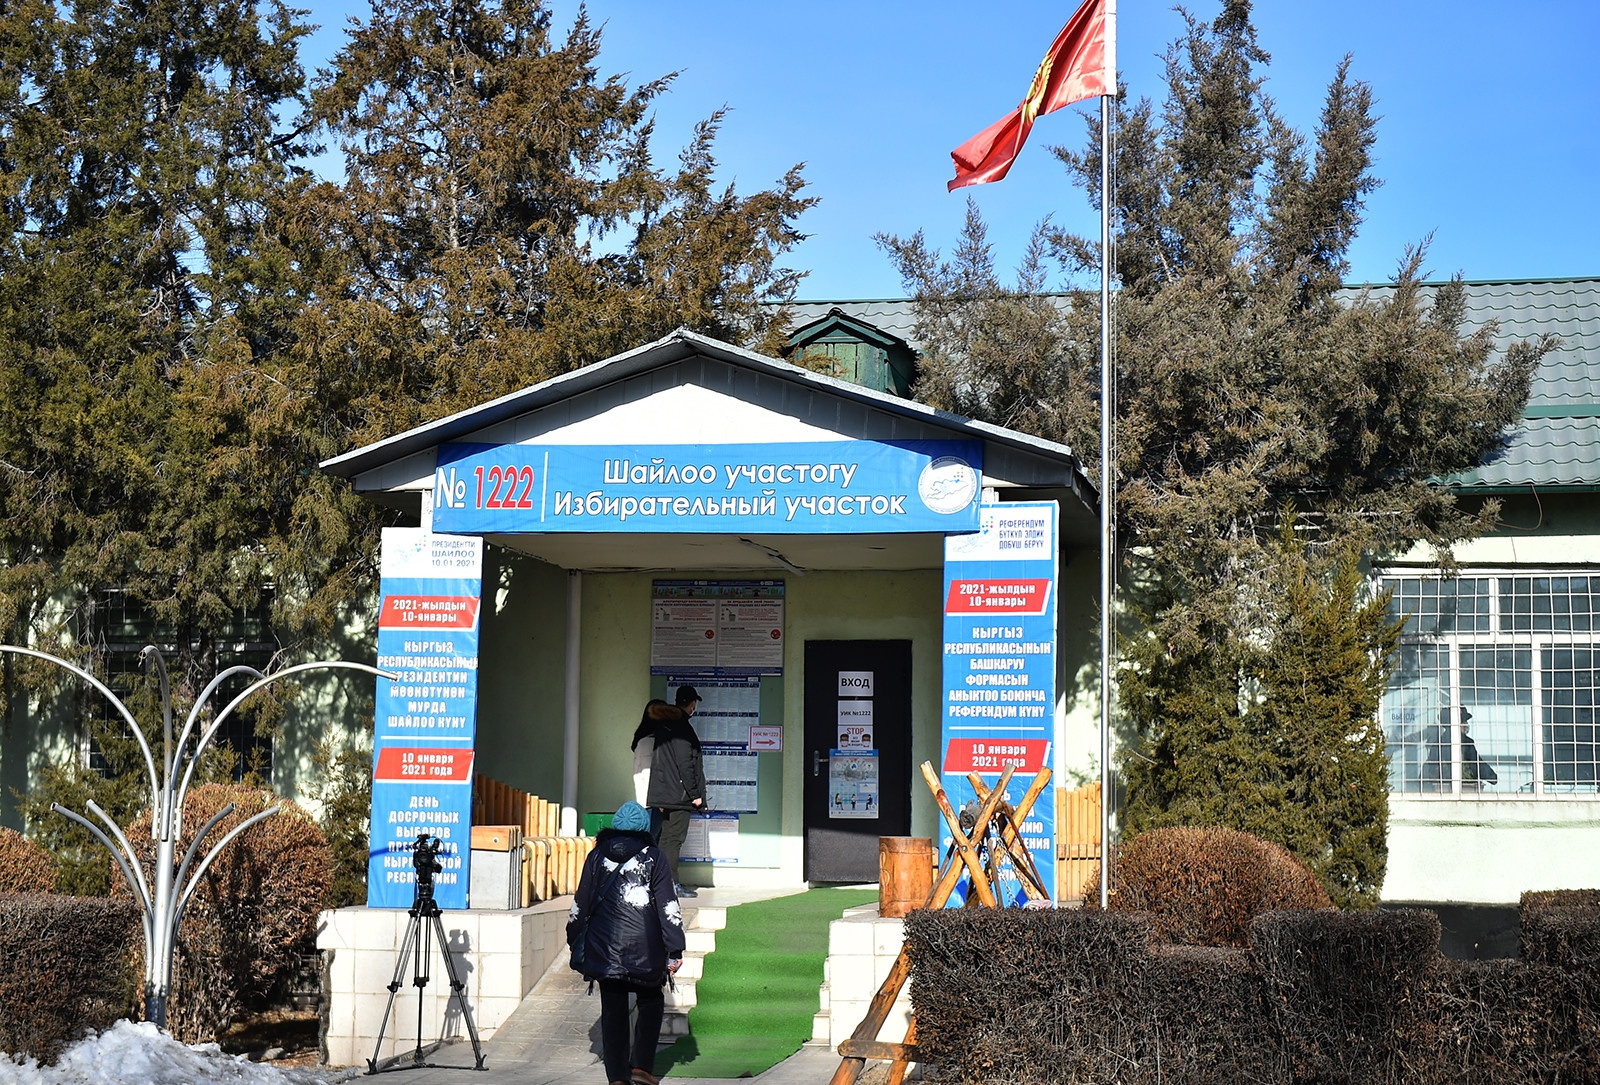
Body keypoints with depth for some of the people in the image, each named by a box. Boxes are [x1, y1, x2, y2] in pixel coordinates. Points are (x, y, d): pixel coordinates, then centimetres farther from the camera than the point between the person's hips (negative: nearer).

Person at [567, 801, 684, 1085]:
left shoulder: (597, 856, 6)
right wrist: (675, 950, -1)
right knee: (651, 1003, 15)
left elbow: (580, 904, 10)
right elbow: (668, 907, -4)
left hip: (603, 948, 2)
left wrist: (574, 942, 20)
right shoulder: (653, 857, -1)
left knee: (612, 1010, 8)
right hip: (644, 950, -2)